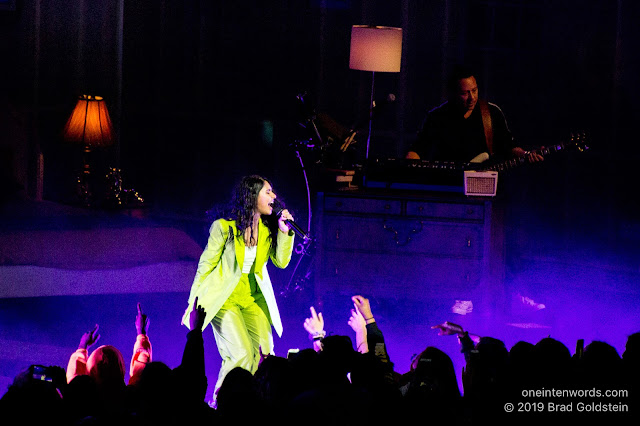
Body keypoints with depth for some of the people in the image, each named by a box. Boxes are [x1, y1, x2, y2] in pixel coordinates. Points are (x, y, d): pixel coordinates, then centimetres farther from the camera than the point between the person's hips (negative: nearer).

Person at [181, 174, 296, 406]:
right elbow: (205, 266, -4)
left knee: (263, 356, -9)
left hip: (253, 299, 5)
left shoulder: (267, 228, 4)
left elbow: (281, 262, 7)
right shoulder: (224, 227, -11)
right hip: (224, 299, -5)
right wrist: (193, 304, -2)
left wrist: (284, 232, -8)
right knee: (242, 355, -20)